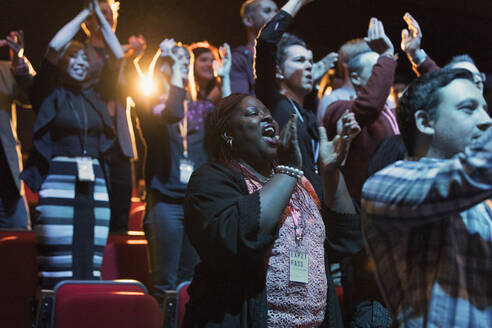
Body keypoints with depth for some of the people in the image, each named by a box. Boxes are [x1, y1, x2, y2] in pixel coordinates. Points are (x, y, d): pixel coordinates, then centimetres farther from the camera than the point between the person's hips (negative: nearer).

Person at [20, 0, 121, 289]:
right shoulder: (49, 94, 5)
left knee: (91, 269, 3)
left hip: (95, 187, 5)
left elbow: (118, 56, 14)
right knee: (58, 270, -7)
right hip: (59, 185, -4)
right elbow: (54, 47, -7)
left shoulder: (94, 97, 16)